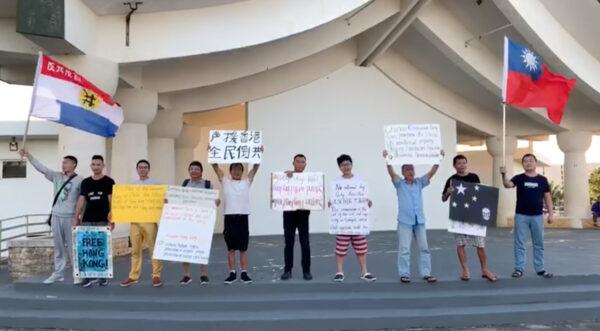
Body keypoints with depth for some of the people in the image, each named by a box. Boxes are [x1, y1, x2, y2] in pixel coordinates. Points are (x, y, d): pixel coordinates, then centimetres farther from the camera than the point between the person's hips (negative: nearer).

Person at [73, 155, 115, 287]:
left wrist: (111, 219, -9)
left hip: (103, 221, -3)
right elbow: (81, 200, 12)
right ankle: (89, 275, 9)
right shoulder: (85, 182, 11)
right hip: (87, 220, 3)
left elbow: (112, 201, -3)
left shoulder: (109, 182, 1)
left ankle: (103, 276, 11)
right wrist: (76, 217, 5)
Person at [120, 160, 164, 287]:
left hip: (150, 220, -4)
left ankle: (156, 276, 6)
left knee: (153, 249, -1)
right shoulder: (133, 185, 15)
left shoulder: (155, 183, 2)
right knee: (135, 250, 9)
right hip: (134, 221, 4)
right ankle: (133, 276, 16)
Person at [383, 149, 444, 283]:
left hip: (419, 221, 3)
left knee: (424, 248, 6)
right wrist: (387, 160, -30)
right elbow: (392, 173, -15)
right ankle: (404, 274, 8)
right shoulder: (399, 184, 1)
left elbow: (431, 173, 0)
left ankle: (426, 273, 14)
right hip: (405, 221, -3)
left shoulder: (419, 182, 10)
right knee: (404, 249, 0)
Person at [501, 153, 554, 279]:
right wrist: (504, 175, -39)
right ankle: (519, 269, 10)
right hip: (521, 215, -1)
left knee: (539, 244, 9)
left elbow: (547, 197, 7)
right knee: (519, 243, 2)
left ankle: (540, 269, 20)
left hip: (537, 216, 2)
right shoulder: (519, 178, -1)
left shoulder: (542, 180, 4)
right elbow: (508, 185, -19)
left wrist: (550, 213, 2)